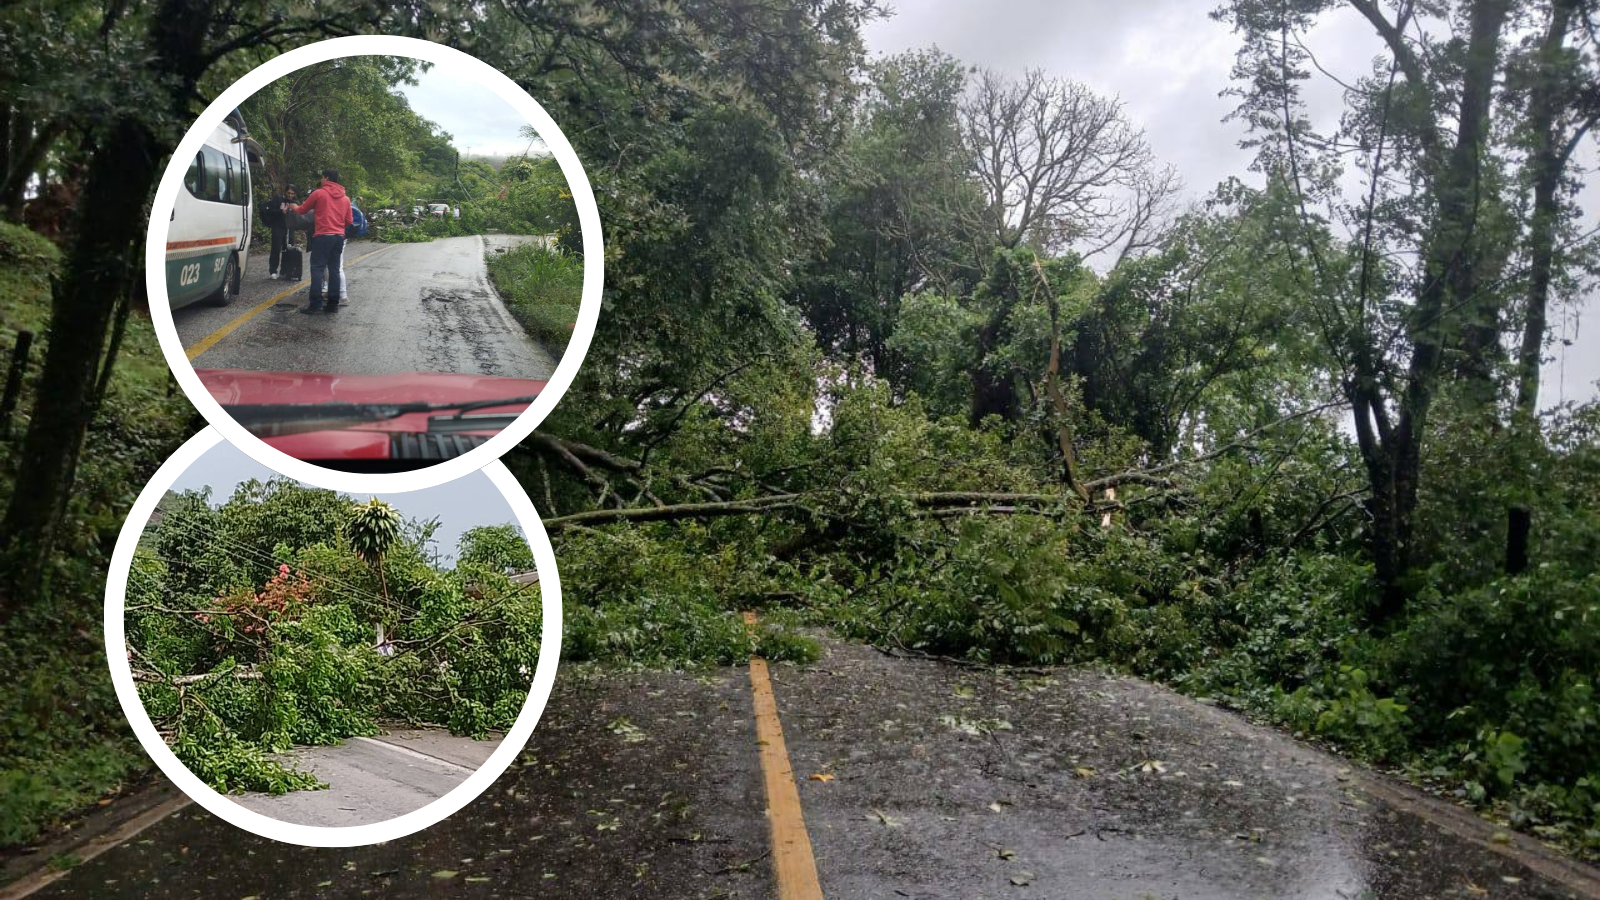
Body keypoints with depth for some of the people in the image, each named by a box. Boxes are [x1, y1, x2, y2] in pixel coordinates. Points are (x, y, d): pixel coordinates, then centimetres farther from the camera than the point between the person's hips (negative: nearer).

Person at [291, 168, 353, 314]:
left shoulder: (318, 193, -1)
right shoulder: (345, 198, 13)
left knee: (317, 269, -5)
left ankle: (316, 304, -12)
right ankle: (333, 303, 6)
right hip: (339, 236, 5)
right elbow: (349, 221, 14)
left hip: (323, 236, -5)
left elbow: (302, 210, 10)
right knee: (334, 269, 8)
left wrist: (294, 207, 33)